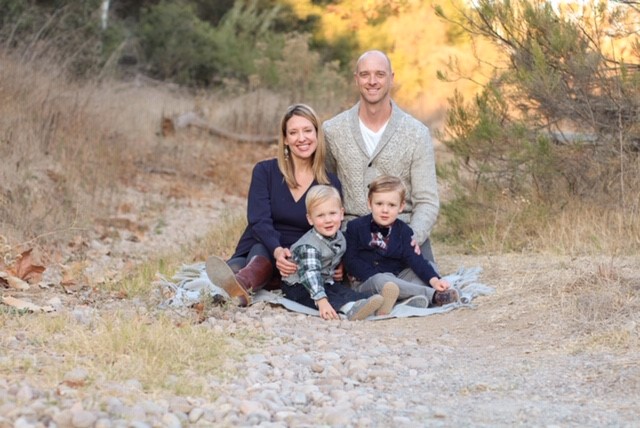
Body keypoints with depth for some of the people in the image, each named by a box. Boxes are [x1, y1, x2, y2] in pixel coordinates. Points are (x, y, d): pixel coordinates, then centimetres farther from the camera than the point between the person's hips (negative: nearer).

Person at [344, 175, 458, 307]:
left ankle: (418, 299, -42)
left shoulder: (403, 231, 2)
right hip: (366, 281, -4)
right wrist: (376, 276, -19)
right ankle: (432, 294, -39)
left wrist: (434, 280, -27)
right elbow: (351, 261, -7)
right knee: (381, 281, -35)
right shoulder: (355, 227, -4)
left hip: (397, 276, 4)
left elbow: (414, 259, -9)